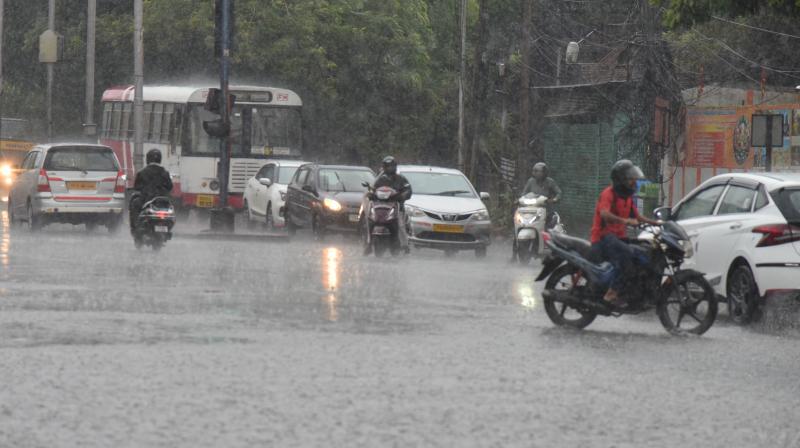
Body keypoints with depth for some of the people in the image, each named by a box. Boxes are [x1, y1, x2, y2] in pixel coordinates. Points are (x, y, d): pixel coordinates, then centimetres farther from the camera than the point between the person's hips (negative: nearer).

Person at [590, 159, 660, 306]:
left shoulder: (627, 196, 16)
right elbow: (604, 214, -33)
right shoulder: (609, 194, -13)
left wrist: (655, 222, 9)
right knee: (627, 253, -34)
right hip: (604, 237, -10)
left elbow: (637, 217, 24)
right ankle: (612, 293, -34)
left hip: (619, 237, 10)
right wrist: (624, 220, -45)